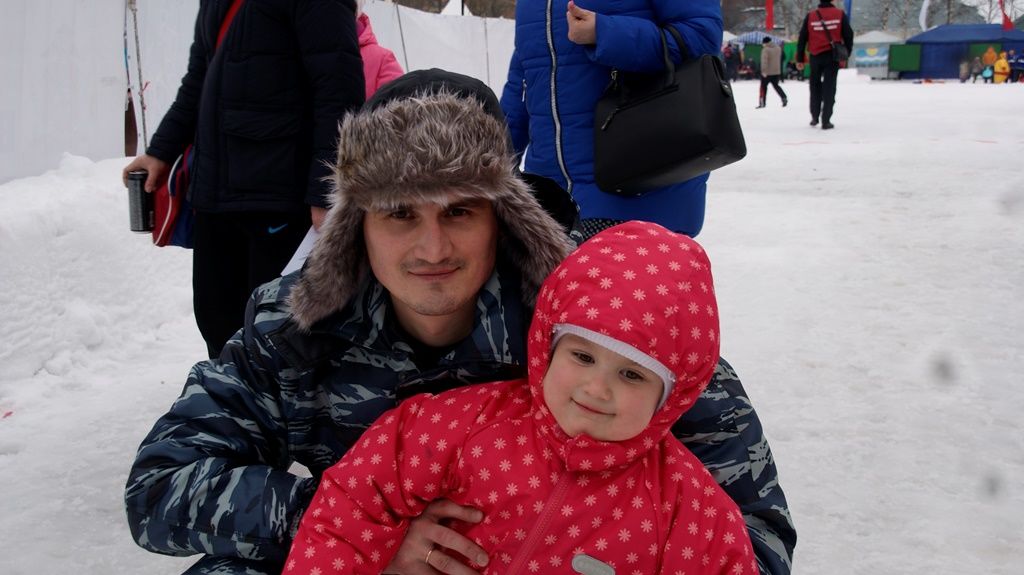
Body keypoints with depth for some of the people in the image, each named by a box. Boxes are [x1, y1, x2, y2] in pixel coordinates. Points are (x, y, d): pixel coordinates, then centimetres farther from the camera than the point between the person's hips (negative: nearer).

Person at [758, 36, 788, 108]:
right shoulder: (778, 48, 6)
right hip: (777, 71, 6)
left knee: (763, 86, 5)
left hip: (767, 72, -6)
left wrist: (764, 71, -27)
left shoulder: (765, 49, -16)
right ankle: (784, 98, 4)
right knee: (776, 85, 19)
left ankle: (762, 103, 2)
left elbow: (764, 61, -24)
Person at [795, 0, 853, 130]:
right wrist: (847, 53, 11)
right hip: (833, 56, -1)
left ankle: (815, 117, 21)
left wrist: (800, 59, 5)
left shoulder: (810, 16, -1)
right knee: (829, 88, 2)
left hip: (816, 56, 1)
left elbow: (802, 38, 0)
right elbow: (848, 35, -1)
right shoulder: (840, 14, -3)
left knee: (815, 86, 18)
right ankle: (826, 120, -3)